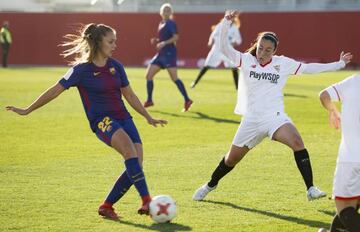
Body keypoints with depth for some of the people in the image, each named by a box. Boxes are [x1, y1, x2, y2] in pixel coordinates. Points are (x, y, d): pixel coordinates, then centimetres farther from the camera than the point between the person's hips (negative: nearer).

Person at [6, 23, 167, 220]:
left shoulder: (116, 66, 8)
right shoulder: (82, 69, -6)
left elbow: (129, 95, 19)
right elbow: (55, 91, 1)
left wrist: (148, 118, 20)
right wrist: (27, 110, 5)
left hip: (123, 118, 6)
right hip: (101, 120, -6)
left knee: (136, 164, -11)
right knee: (128, 146, -33)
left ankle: (107, 206, 5)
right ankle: (146, 200, -38)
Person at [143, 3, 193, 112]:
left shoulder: (171, 23, -7)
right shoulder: (161, 24, 18)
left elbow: (175, 37, -19)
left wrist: (164, 43, -26)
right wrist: (156, 41, 7)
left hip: (169, 53, -9)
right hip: (161, 54, 9)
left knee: (174, 78, -15)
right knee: (148, 75, 7)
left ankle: (187, 100, -14)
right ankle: (149, 101, 15)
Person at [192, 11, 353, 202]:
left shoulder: (283, 63, 2)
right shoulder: (246, 60, -1)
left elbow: (308, 68, 8)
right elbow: (223, 48, -11)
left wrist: (338, 64, 9)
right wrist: (225, 24, -24)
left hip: (275, 117, -1)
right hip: (251, 120, 1)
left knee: (297, 142, -28)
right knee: (232, 159, 10)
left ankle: (311, 189, -26)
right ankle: (210, 185, 39)